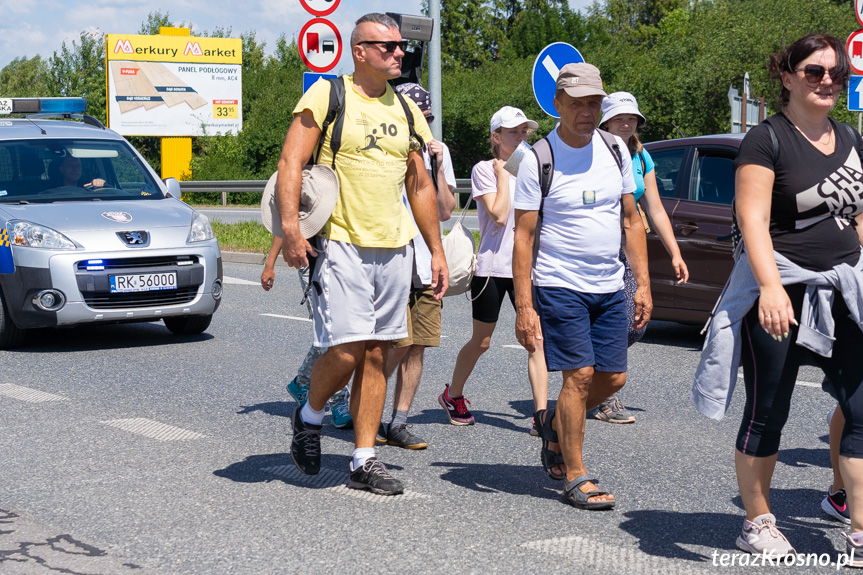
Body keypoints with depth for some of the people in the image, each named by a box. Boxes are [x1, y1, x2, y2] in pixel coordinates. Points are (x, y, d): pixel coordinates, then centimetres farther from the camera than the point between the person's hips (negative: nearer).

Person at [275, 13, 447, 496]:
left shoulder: (407, 110, 15)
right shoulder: (327, 96, -3)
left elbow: (420, 185, 20)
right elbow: (291, 163, -9)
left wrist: (437, 250, 16)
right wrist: (291, 228, -21)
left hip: (395, 248, 6)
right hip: (341, 244, -5)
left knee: (378, 354, 5)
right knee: (346, 351, -13)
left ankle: (365, 461, 12)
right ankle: (310, 416, 17)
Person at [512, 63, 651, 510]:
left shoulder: (615, 150, 7)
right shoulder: (538, 161, -8)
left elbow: (632, 221, 13)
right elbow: (523, 237, -8)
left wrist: (643, 283, 6)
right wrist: (523, 306, -14)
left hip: (609, 287, 5)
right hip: (559, 285, -5)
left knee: (613, 378, 6)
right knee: (580, 375, -9)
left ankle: (552, 423, 33)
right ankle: (576, 478, 1)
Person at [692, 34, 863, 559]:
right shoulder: (767, 140, -8)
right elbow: (754, 220, -17)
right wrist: (771, 286, -28)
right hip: (780, 291, -6)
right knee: (768, 413, 5)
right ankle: (758, 523, 19)